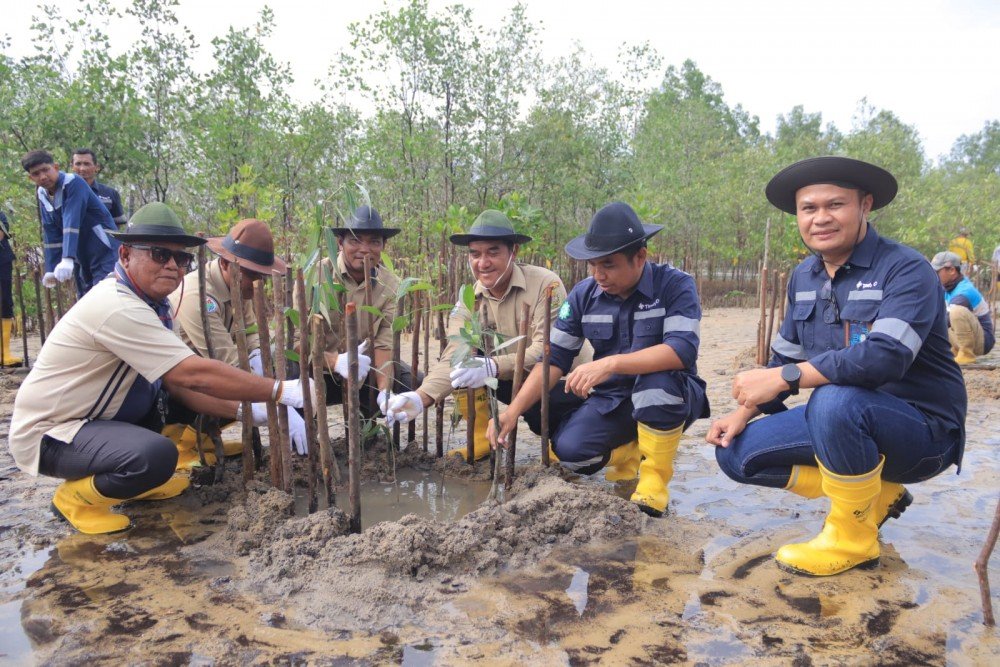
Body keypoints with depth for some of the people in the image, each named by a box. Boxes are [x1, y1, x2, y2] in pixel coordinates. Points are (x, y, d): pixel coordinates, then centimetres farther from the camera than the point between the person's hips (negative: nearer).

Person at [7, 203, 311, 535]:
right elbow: (195, 374, -33)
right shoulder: (118, 308, -28)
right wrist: (282, 391, -29)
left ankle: (138, 481, 18)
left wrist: (244, 411, -9)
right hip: (47, 435, -10)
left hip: (94, 418, 10)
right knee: (156, 456, -33)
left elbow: (179, 383, 2)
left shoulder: (151, 305, 2)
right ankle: (75, 497, -4)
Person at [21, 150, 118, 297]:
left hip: (104, 254, -8)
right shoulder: (42, 195, 6)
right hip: (82, 259, 8)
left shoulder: (73, 183, -16)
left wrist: (67, 259, -36)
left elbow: (72, 223, -27)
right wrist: (51, 268, -2)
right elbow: (50, 233, 4)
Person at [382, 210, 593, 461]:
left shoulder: (545, 284, -22)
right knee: (465, 365, -14)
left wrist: (493, 367, -46)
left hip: (564, 380, -5)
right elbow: (454, 356, -19)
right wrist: (422, 396, -38)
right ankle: (482, 439, -4)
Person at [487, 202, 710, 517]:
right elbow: (554, 358, -5)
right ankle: (631, 451, 12)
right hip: (612, 402, 4)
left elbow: (682, 350, -31)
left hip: (670, 399, -3)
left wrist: (611, 364, -43)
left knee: (658, 380, -37)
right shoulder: (584, 294, -4)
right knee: (569, 450, -23)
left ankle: (655, 476, -12)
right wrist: (513, 411, -17)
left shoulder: (674, 285, -17)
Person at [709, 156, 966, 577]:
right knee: (736, 451, -6)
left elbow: (885, 357, -34)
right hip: (842, 421, 7)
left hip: (922, 430, -7)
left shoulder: (906, 269, -18)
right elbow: (785, 356, 12)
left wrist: (784, 377, -31)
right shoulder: (803, 276, 5)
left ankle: (853, 538, -13)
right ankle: (873, 493, 8)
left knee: (835, 400, -38)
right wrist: (743, 412, -3)